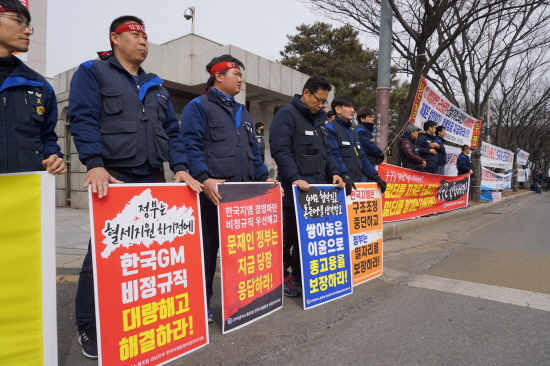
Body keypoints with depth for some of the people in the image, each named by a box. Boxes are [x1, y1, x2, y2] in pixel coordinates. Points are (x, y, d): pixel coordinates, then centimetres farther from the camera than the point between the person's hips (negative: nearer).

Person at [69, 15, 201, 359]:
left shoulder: (156, 85, 22)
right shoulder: (92, 72, 6)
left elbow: (172, 131, 14)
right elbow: (84, 120, -8)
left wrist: (181, 168, 0)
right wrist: (95, 165, -22)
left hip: (154, 179, 6)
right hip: (113, 177, -5)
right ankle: (89, 328, 15)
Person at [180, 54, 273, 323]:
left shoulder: (242, 113, 24)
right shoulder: (198, 106, 1)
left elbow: (253, 150, 24)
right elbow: (191, 146, -12)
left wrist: (264, 177, 12)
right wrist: (204, 179, -25)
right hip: (213, 191, -7)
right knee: (208, 247, 1)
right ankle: (202, 301, 15)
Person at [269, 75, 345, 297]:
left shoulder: (319, 119, 19)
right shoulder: (286, 115, -6)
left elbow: (325, 151, 22)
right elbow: (280, 150, -17)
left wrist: (334, 173, 6)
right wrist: (294, 178, -27)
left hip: (318, 188, 8)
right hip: (295, 189, -8)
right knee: (289, 235, 1)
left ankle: (299, 274, 26)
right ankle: (281, 277, 16)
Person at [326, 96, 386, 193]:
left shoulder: (354, 133, 24)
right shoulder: (330, 129, -5)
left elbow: (362, 158, 22)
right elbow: (334, 155, -19)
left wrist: (375, 177, 12)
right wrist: (344, 176, -31)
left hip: (357, 183, 9)